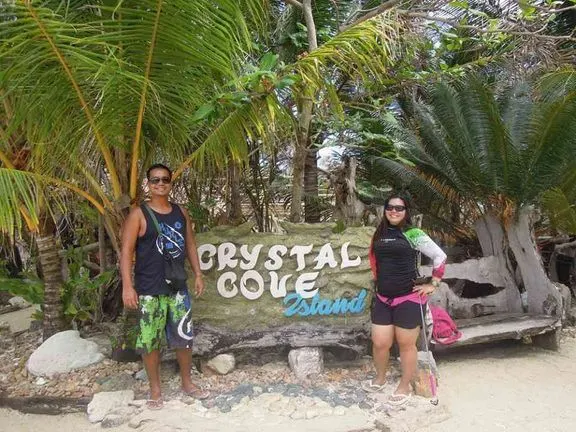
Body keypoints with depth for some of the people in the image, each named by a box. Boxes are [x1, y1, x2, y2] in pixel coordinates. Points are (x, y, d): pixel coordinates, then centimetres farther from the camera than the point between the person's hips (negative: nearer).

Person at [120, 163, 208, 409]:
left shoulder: (181, 213, 8)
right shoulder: (139, 214, -7)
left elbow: (190, 245, 15)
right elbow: (126, 251, -10)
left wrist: (198, 274, 9)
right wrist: (127, 286, -17)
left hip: (178, 288, 4)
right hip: (149, 291, -4)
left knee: (184, 337, 12)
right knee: (150, 341, 5)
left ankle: (187, 383, 30)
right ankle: (155, 389, 24)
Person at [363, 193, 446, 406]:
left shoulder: (413, 234, -8)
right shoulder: (379, 234, 8)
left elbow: (440, 256, -6)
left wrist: (433, 284, -6)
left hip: (408, 298, -5)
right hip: (383, 298, 5)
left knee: (406, 344, 8)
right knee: (380, 343, 9)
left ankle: (405, 387, 27)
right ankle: (380, 378, 36)